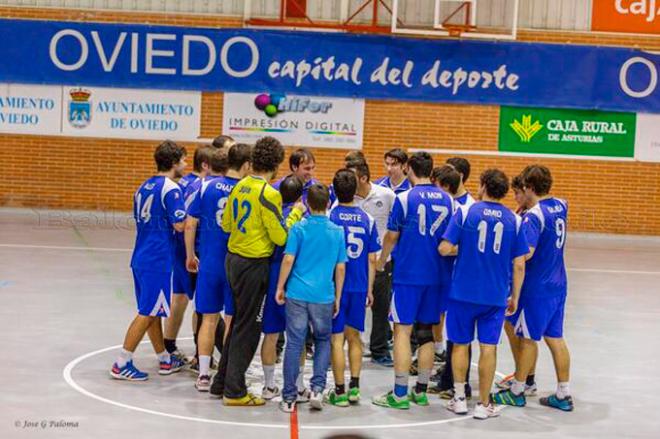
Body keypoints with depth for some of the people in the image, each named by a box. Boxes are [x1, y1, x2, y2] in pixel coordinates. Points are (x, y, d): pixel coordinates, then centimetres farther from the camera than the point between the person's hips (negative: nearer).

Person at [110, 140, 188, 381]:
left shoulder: (144, 187, 13)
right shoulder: (171, 189, -13)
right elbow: (180, 225, -19)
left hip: (141, 256, 9)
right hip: (158, 260, -9)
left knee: (152, 312, 16)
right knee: (147, 313, -3)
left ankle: (165, 360, 27)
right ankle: (122, 364, -1)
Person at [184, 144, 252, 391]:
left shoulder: (207, 186, -3)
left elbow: (190, 225, -2)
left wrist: (190, 256, 10)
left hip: (209, 262, 2)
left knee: (209, 318, 11)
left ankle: (204, 375, 13)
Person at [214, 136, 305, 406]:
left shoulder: (240, 186, 6)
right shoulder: (269, 194, -17)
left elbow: (226, 224, 14)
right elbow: (281, 236, -17)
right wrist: (296, 213, -4)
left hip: (233, 259, 8)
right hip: (254, 265, -8)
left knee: (238, 323, 19)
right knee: (248, 327, 2)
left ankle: (221, 383, 27)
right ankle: (235, 391, 8)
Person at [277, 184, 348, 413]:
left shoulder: (299, 228, -3)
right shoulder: (337, 231, 4)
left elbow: (288, 259, -8)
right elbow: (340, 268, 5)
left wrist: (280, 287, 4)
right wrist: (337, 298, 13)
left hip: (297, 294, -1)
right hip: (324, 297, 1)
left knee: (294, 344, 4)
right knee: (323, 340, 19)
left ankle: (289, 398, 9)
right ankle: (317, 388, 6)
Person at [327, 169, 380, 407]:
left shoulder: (329, 217, -7)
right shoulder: (367, 219, 2)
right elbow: (372, 259, 6)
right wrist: (369, 289, 15)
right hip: (360, 287, 3)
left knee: (337, 339, 3)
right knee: (354, 337, 16)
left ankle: (340, 392, 6)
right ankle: (354, 386, 14)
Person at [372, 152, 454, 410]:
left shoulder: (404, 198, -8)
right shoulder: (447, 200, 6)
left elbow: (392, 236, -2)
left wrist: (381, 261, 14)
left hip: (407, 274, -5)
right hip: (437, 275, 5)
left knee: (403, 330, -1)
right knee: (426, 333, 12)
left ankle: (400, 394, -1)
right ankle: (421, 391, 16)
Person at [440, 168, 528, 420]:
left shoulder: (465, 212, -5)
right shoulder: (514, 220, 0)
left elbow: (444, 249, -10)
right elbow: (519, 265, 1)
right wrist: (514, 297, 10)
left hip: (464, 292, -1)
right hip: (496, 295, 1)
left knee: (460, 344, 14)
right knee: (488, 348, 6)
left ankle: (459, 399, 19)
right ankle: (484, 405, 11)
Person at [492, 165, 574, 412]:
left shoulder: (534, 215, -20)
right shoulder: (561, 207, 4)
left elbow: (526, 253, -28)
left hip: (537, 287, -7)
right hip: (558, 284, 7)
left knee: (528, 338, 5)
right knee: (555, 338, 12)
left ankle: (516, 392, 18)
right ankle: (563, 394, 17)